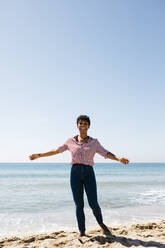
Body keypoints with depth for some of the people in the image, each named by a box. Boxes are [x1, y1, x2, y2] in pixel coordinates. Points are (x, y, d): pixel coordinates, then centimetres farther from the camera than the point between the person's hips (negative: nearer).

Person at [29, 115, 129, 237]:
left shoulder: (94, 142, 9)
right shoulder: (70, 141, 10)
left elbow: (106, 153, 1)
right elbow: (56, 151, 18)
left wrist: (119, 158, -17)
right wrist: (39, 155, 19)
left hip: (89, 173, -1)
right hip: (75, 172, 1)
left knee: (93, 203, -5)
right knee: (79, 204, 2)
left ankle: (101, 223, 26)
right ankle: (82, 232, 19)